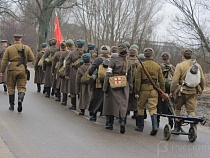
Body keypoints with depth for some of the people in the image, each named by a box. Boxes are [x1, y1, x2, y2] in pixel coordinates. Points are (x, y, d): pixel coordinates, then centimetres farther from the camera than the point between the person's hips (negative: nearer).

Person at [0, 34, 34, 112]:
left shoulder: (9, 48, 1)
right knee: (22, 87, 6)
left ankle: (12, 105, 15)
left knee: (11, 87, 12)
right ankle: (20, 99, -23)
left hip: (12, 70, 0)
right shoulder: (26, 48, 2)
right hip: (22, 70, 0)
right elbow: (32, 58, 3)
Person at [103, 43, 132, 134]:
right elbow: (130, 78, 11)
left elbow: (108, 75, -11)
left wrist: (105, 88, -6)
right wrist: (130, 89, 19)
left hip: (113, 86, -3)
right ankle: (122, 121, -18)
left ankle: (110, 123, 18)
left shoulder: (113, 61, -9)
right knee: (123, 104, 4)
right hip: (124, 87, 3)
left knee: (111, 104, 9)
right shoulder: (128, 63, 6)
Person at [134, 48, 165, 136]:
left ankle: (140, 126, 21)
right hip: (154, 89, 2)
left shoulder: (141, 66, -4)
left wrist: (136, 92, -3)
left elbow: (138, 80, -7)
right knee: (153, 108, 1)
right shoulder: (157, 66, 3)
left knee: (140, 107, 14)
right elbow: (161, 80, 5)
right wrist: (162, 92, 12)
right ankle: (155, 126, -16)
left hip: (144, 89, -2)